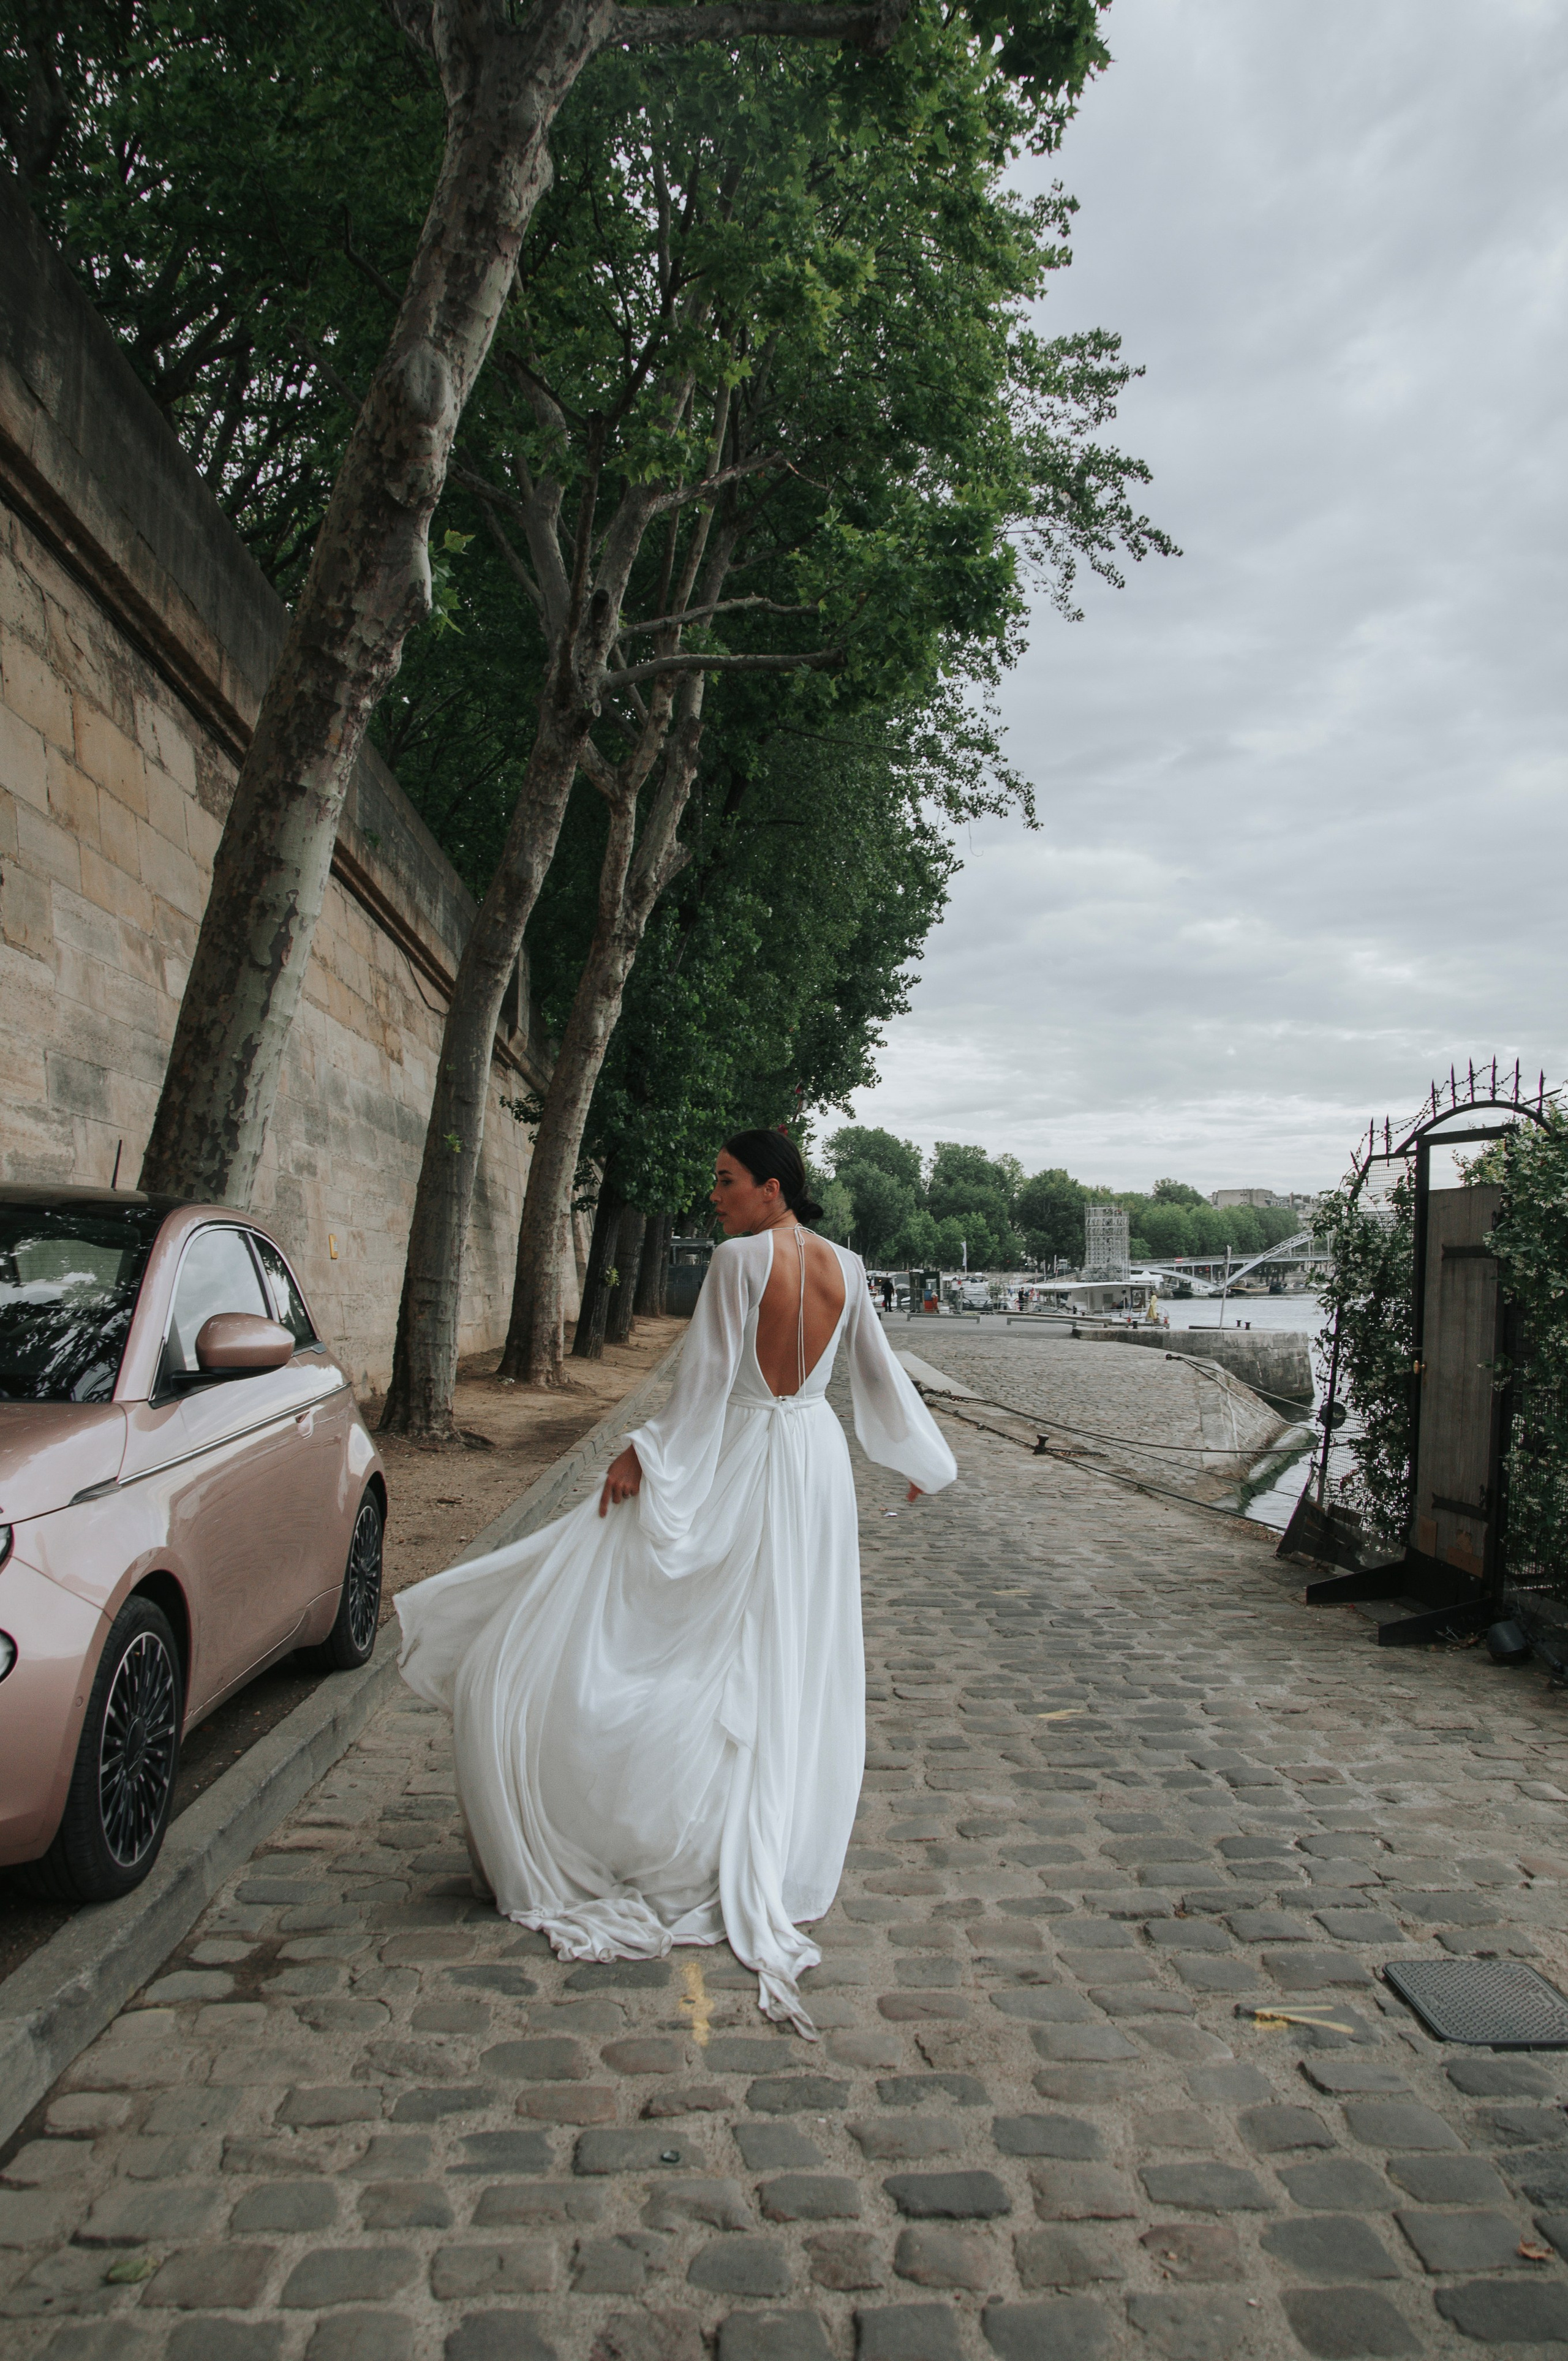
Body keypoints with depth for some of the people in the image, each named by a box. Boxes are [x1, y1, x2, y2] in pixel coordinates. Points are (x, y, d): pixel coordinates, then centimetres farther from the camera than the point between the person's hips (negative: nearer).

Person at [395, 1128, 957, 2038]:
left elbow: (708, 1381, -18)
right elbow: (881, 1380, 10)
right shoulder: (846, 1268, 3)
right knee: (791, 1670, 13)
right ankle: (777, 1868, 23)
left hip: (739, 1464, -6)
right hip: (818, 1461, 7)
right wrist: (923, 1460, 23)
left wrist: (645, 1456, -10)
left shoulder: (742, 1258, -15)